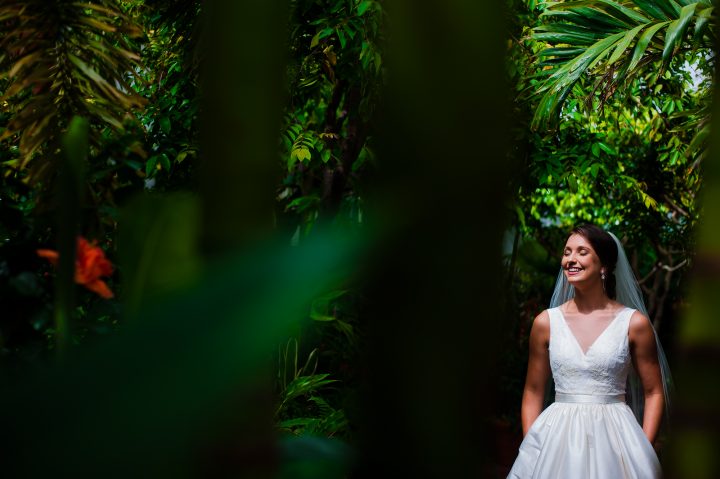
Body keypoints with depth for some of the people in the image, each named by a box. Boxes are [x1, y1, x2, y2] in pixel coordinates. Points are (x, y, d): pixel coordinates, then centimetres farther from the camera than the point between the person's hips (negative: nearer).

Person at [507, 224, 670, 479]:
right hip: (557, 438, 1)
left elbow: (654, 393, 3)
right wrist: (531, 447, -1)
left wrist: (643, 451, -6)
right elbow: (533, 392, 8)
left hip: (614, 438, -1)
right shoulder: (546, 322, 2)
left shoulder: (634, 323, -2)